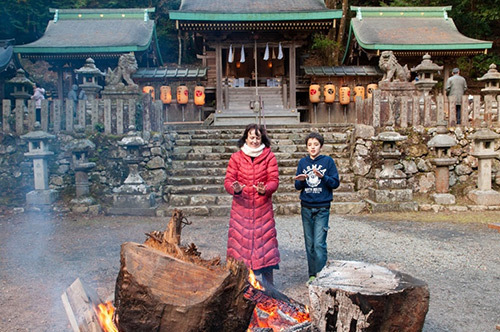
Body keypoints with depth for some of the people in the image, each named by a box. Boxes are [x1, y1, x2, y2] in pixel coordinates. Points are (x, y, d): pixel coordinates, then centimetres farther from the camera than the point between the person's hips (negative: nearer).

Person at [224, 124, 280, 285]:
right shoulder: (236, 157, 5)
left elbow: (274, 180, -2)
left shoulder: (269, 157, 4)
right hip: (241, 207, 0)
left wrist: (265, 189, -24)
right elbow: (228, 180, 0)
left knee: (265, 242, 2)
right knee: (240, 241, 0)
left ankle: (268, 287, 16)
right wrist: (235, 189, -23)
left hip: (263, 208, 0)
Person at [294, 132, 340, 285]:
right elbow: (297, 186, 8)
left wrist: (322, 176, -19)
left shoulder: (328, 161, 0)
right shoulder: (303, 162, 8)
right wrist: (301, 180, -14)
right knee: (309, 243, 10)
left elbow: (335, 183, -3)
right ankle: (312, 275, 21)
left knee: (319, 244, -9)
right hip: (306, 208, 3)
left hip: (322, 208, -3)